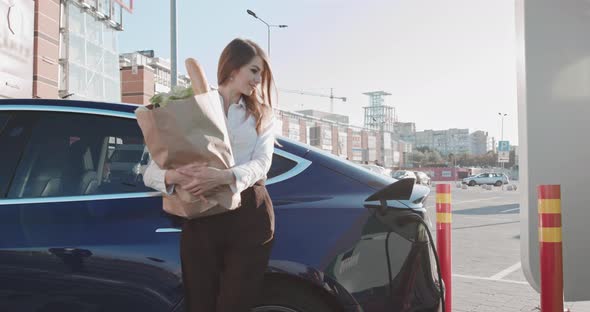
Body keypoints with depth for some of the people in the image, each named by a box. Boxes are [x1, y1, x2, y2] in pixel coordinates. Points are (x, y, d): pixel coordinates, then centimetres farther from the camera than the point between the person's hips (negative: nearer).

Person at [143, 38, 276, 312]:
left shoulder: (261, 115, 14)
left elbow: (261, 163, -5)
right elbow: (151, 172, 0)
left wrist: (224, 177, -25)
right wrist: (173, 176, -24)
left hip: (249, 218, 0)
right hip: (199, 220, 0)